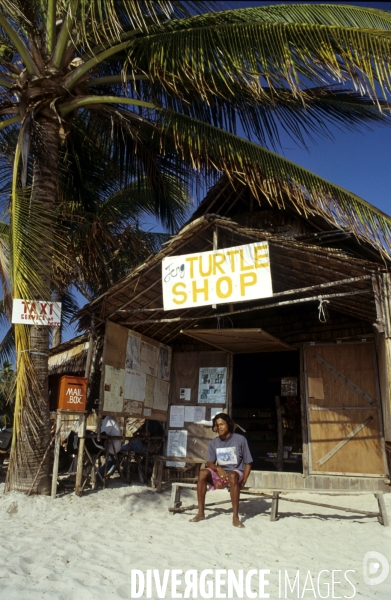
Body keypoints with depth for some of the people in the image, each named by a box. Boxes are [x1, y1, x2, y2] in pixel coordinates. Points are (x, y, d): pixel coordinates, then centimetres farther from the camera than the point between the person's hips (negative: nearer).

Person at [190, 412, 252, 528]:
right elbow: (209, 463, 0)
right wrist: (218, 468, -23)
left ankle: (235, 517, -34)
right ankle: (201, 513, -20)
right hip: (220, 473, 4)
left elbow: (248, 463, -4)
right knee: (203, 473, -26)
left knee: (232, 476, -39)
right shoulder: (214, 443, 4)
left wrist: (243, 482, -17)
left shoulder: (240, 439, -6)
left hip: (236, 472, -3)